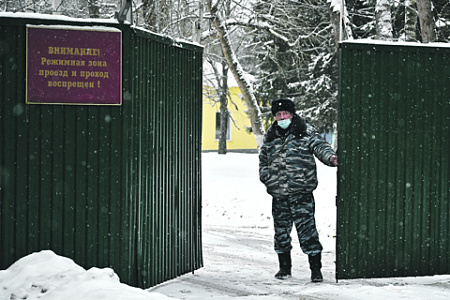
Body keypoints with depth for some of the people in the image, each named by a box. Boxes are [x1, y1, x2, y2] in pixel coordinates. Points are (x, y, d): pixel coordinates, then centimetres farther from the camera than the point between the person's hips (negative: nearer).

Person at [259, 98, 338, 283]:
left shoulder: (306, 132, 3)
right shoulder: (270, 137, 16)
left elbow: (320, 146, -7)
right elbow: (263, 159, 27)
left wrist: (330, 157, -28)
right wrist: (265, 176, 10)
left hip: (301, 191, -5)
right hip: (278, 193, 5)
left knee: (306, 228, -10)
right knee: (281, 229, 11)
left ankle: (316, 269, -5)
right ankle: (285, 268, 25)